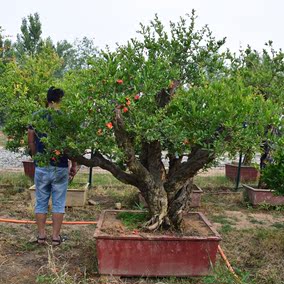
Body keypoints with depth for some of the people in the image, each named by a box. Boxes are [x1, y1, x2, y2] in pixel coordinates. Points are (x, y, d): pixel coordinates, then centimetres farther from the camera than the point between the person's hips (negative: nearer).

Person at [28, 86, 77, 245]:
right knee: (58, 203, 8)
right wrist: (74, 165, 4)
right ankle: (56, 236, 13)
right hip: (60, 167, -2)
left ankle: (41, 235, 20)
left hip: (41, 167, 2)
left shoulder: (36, 116, 0)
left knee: (41, 202, 13)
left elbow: (31, 141, 5)